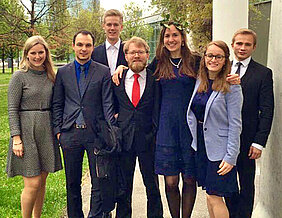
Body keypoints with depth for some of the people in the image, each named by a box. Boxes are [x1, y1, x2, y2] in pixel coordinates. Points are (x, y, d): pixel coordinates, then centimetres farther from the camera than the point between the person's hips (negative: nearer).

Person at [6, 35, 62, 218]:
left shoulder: (50, 75, 10)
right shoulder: (19, 76, -6)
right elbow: (12, 109, -8)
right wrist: (16, 138, -14)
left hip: (47, 132, 5)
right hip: (27, 132, -5)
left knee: (42, 180, 11)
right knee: (33, 184, -6)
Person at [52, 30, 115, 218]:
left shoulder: (103, 72, 3)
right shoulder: (63, 72, 9)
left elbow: (108, 104, 0)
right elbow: (57, 104, 10)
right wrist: (58, 130, 3)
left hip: (95, 133, -2)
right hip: (70, 134, 2)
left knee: (99, 182, 2)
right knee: (72, 183, 12)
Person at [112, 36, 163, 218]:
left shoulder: (155, 79, 1)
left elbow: (157, 109, 0)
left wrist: (156, 133, -7)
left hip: (148, 140, -1)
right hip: (123, 139, 2)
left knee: (152, 185, 8)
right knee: (123, 186, 11)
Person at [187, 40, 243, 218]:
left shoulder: (231, 87, -12)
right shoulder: (200, 82, 7)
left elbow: (235, 124, -13)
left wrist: (231, 157, -16)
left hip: (219, 148, -6)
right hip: (200, 145, 6)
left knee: (215, 197, -2)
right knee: (210, 195, 15)